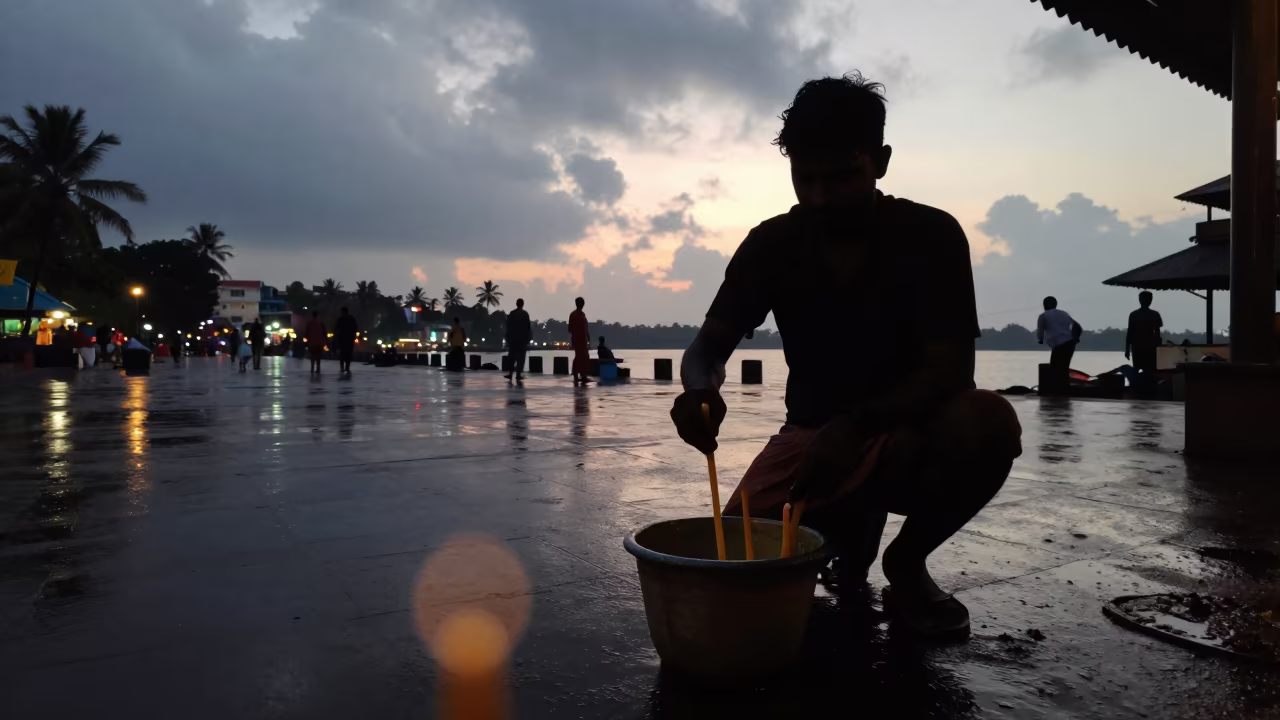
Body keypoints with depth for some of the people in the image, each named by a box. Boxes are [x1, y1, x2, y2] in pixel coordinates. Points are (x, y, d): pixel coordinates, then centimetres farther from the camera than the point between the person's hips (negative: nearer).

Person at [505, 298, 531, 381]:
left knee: (512, 356, 12)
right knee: (521, 357, 0)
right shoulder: (525, 314, -5)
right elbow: (528, 327, -5)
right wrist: (527, 338, 2)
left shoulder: (512, 313, 1)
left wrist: (508, 337, 7)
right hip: (522, 337, -3)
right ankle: (518, 374, -4)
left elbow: (508, 326, 1)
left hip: (512, 337, 3)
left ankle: (510, 373, 9)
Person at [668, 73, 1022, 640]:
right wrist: (699, 387, -35)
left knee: (986, 421, -34)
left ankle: (906, 561, -5)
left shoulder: (932, 236, -13)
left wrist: (857, 425, -38)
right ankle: (853, 527, 13)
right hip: (812, 434, 2)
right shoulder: (772, 245, -5)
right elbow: (711, 343, -9)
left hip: (907, 437, -2)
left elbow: (951, 369, -20)